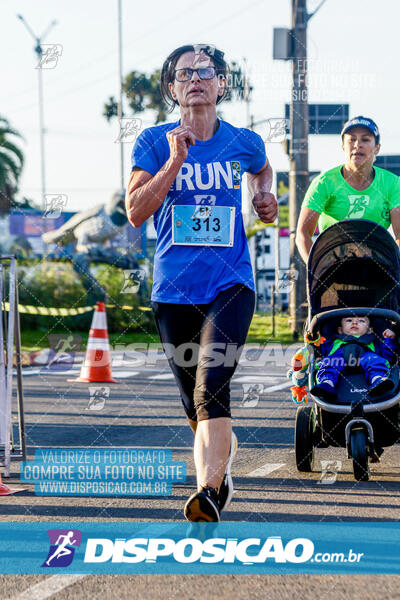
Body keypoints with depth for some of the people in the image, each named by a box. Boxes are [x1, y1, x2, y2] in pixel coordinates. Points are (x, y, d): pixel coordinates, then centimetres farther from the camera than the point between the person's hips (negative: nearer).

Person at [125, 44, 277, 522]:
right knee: (194, 403, 11)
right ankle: (223, 454, 39)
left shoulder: (243, 142, 7)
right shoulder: (154, 142, 2)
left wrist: (265, 196, 10)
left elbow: (262, 170, 32)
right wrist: (175, 161, -15)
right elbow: (135, 212, -8)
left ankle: (210, 492, -29)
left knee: (211, 387, -22)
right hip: (173, 289, 2)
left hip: (230, 284, -1)